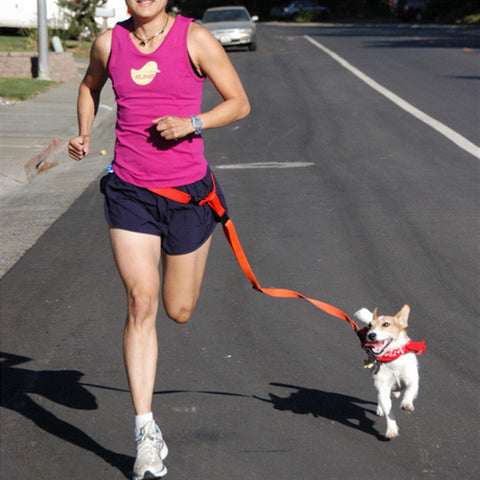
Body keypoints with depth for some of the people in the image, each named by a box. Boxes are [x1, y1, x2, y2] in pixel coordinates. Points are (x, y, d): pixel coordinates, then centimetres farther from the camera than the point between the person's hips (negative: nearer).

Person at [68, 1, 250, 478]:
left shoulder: (195, 39, -8)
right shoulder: (108, 42, 0)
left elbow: (239, 103, -3)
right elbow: (90, 86, 22)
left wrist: (191, 124, -19)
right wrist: (83, 134, 5)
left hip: (187, 191, -1)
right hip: (129, 191, 1)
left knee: (179, 311, 11)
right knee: (140, 301, -12)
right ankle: (146, 433, -7)